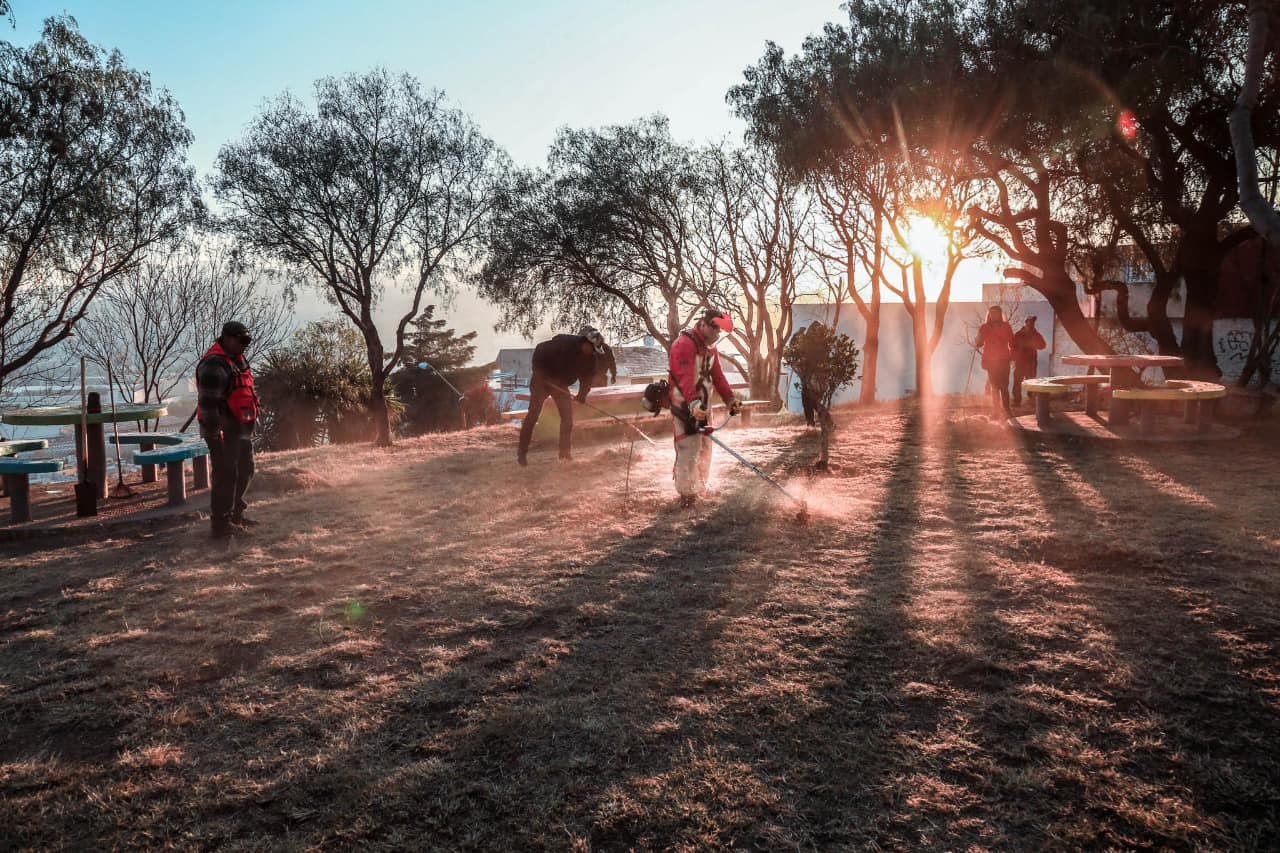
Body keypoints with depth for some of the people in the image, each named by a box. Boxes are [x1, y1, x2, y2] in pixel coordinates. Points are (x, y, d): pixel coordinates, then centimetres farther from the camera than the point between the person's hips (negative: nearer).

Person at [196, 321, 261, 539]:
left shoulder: (238, 359, 15)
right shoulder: (214, 365, -18)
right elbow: (208, 402, -22)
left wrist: (251, 422, 24)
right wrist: (214, 433, -24)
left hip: (241, 429, 10)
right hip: (224, 431, -10)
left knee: (245, 471, 18)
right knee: (225, 475, -6)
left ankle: (236, 513, 32)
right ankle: (221, 523, 0)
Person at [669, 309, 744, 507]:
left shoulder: (710, 348, 14)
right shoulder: (684, 344, -19)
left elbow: (718, 376, 11)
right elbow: (685, 377, -33)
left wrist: (730, 398, -4)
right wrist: (693, 402, -47)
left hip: (703, 406, 9)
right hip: (685, 406, -9)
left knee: (705, 448, 17)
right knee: (689, 450, -10)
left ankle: (699, 490, 33)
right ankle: (687, 495, 0)